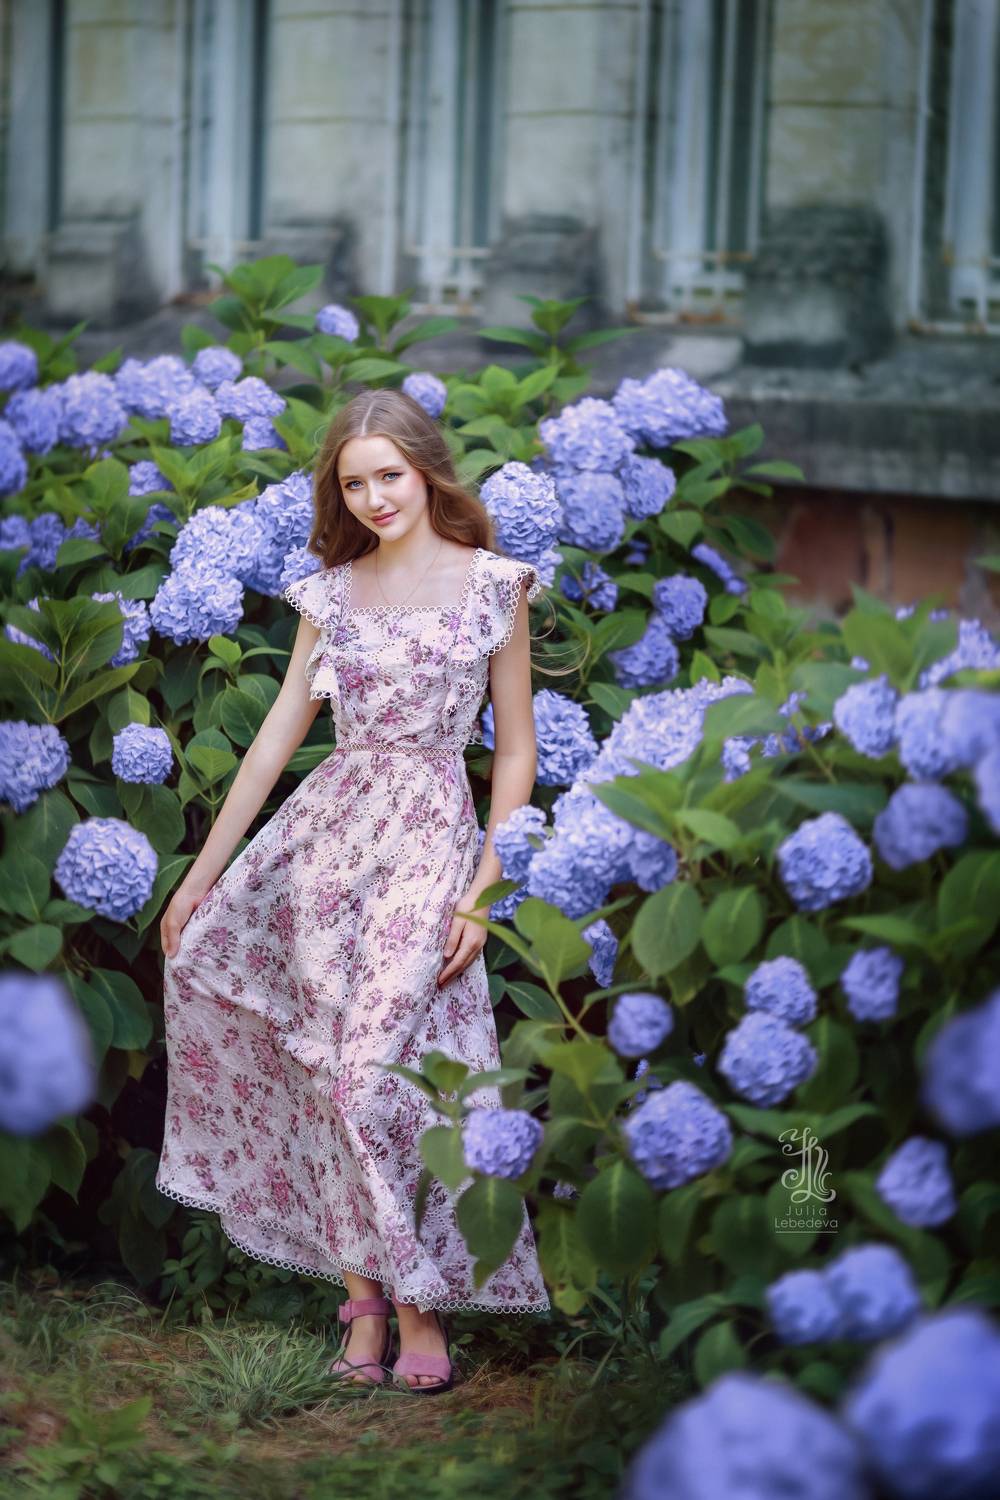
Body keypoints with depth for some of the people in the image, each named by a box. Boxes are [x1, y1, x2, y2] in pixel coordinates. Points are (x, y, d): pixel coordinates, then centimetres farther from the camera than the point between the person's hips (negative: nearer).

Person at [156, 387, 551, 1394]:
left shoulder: (493, 585, 1)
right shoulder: (331, 592, 10)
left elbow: (516, 752, 3)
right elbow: (277, 735, 11)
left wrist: (483, 891, -6)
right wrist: (199, 877, 8)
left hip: (431, 837, -4)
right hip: (325, 828, 4)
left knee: (379, 1070, -13)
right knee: (330, 1069, -4)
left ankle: (416, 1301, 1)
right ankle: (365, 1291, 6)